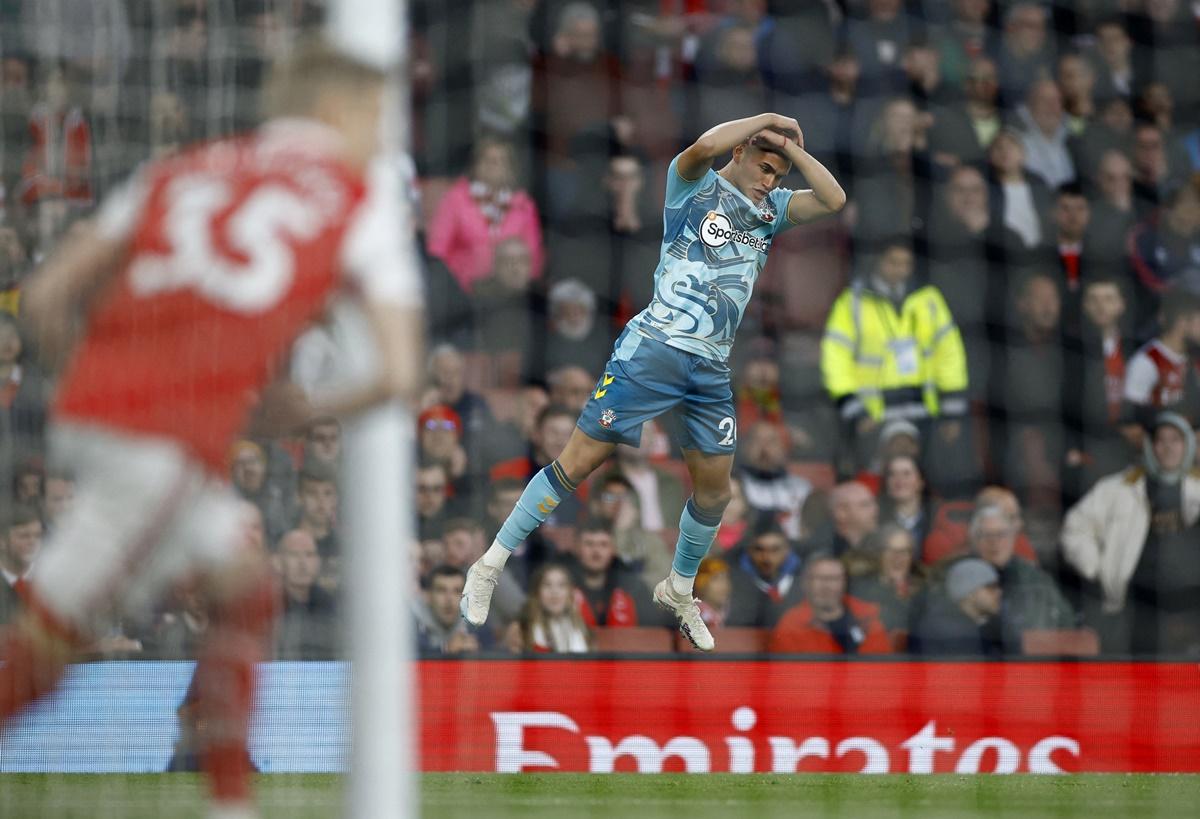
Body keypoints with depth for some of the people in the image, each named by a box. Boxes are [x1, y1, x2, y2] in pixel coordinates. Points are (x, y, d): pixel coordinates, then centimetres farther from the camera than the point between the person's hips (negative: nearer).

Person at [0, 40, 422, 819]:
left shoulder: (180, 171, 22)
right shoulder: (366, 197, 10)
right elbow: (398, 373, 3)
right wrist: (304, 411, 19)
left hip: (88, 405, 6)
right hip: (171, 435, -6)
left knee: (246, 589, 21)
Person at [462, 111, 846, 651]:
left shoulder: (770, 208, 14)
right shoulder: (695, 187, -3)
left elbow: (833, 200, 2)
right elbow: (703, 146, -25)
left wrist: (791, 147, -4)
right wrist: (765, 121, -14)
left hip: (713, 368, 6)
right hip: (654, 348, -6)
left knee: (714, 490, 10)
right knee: (580, 460, -6)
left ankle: (678, 591, 33)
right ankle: (490, 568, 1)